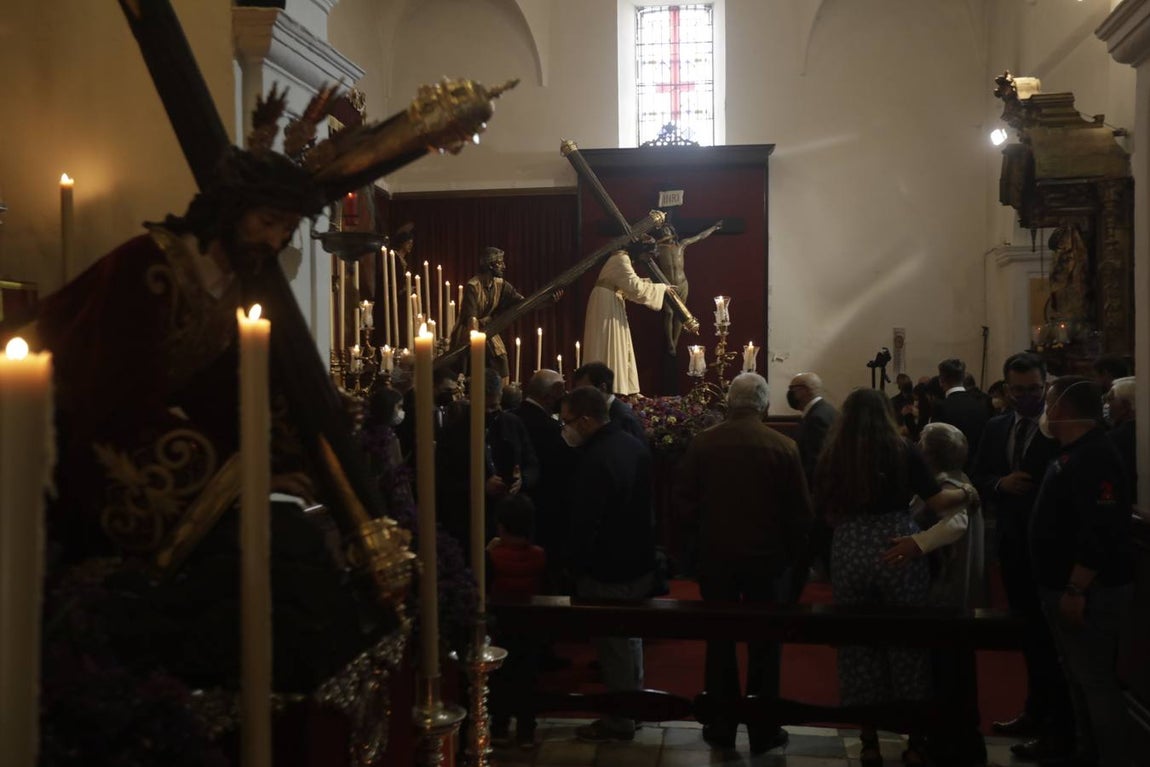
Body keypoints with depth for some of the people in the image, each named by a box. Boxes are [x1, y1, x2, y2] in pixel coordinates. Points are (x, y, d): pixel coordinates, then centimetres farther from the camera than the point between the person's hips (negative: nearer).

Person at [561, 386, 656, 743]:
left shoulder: (594, 460, -27)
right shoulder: (633, 445, 2)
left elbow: (583, 523, -25)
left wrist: (575, 566, -10)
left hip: (608, 571, -9)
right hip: (640, 562, 9)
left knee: (613, 645, 6)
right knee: (629, 636, 23)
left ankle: (619, 721, 19)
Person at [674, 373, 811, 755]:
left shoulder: (702, 442, -9)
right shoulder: (783, 447, -12)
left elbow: (684, 501, -4)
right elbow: (800, 511, -9)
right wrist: (792, 551, 7)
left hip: (716, 554, 1)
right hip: (767, 556, -1)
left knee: (720, 642, 14)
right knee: (764, 644, 12)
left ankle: (721, 727, 21)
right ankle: (762, 731, 19)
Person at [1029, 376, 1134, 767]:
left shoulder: (1094, 457, -20)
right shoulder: (1074, 454, 12)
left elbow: (1100, 532, -28)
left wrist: (1075, 591, -27)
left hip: (1088, 592, -10)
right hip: (1066, 587, 10)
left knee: (1097, 681, -2)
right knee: (1079, 678, 19)